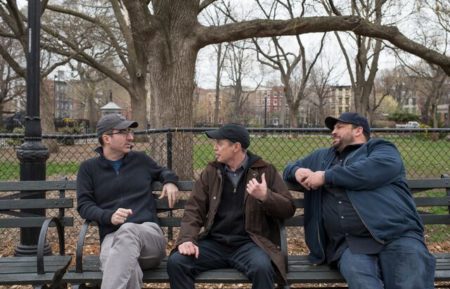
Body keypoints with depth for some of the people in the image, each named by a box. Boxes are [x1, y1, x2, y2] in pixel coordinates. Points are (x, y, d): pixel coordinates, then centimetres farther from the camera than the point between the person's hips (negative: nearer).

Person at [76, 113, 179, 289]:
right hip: (111, 236, -1)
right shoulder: (89, 168, 14)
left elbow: (161, 171, 39)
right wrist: (109, 216, -13)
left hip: (149, 233, 1)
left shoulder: (140, 159, 19)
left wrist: (170, 181, 14)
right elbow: (84, 205, 7)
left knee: (128, 230, -41)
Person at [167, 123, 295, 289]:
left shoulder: (265, 171, 3)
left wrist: (266, 197, -19)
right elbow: (194, 209, 8)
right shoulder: (211, 172, 11)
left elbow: (288, 208, 2)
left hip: (248, 243, -2)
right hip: (214, 243, 3)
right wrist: (187, 238, -10)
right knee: (176, 262, -21)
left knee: (262, 267, -34)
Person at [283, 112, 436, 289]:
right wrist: (297, 171, 14)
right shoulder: (322, 157, 30)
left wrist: (326, 177, -5)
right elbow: (290, 167, 42)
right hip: (349, 243, 3)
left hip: (397, 235, -2)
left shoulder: (379, 148, 14)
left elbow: (384, 166, -10)